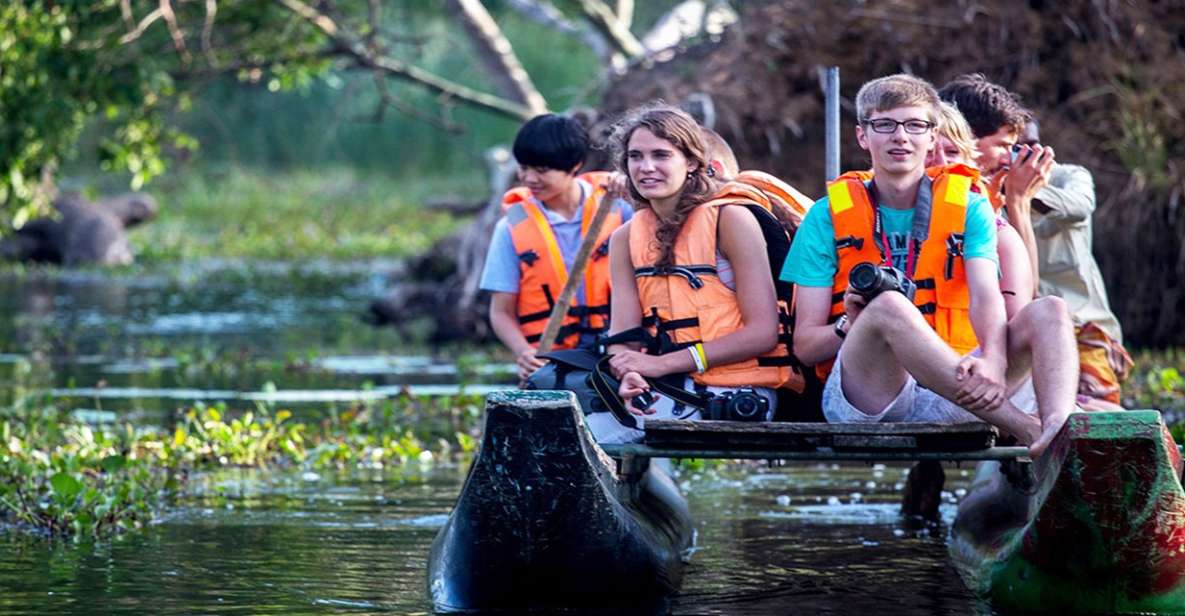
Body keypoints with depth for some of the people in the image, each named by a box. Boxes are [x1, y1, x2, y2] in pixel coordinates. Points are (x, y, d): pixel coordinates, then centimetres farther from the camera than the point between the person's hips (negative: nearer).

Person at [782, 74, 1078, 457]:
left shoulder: (968, 208, 14)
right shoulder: (829, 215, 9)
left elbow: (986, 297, -6)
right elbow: (804, 345, 5)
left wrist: (993, 360, -29)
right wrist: (850, 326, -19)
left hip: (949, 391, 3)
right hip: (860, 395, -2)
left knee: (1049, 311, -18)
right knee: (888, 306, -32)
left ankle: (1058, 431, -51)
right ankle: (1029, 431, -42)